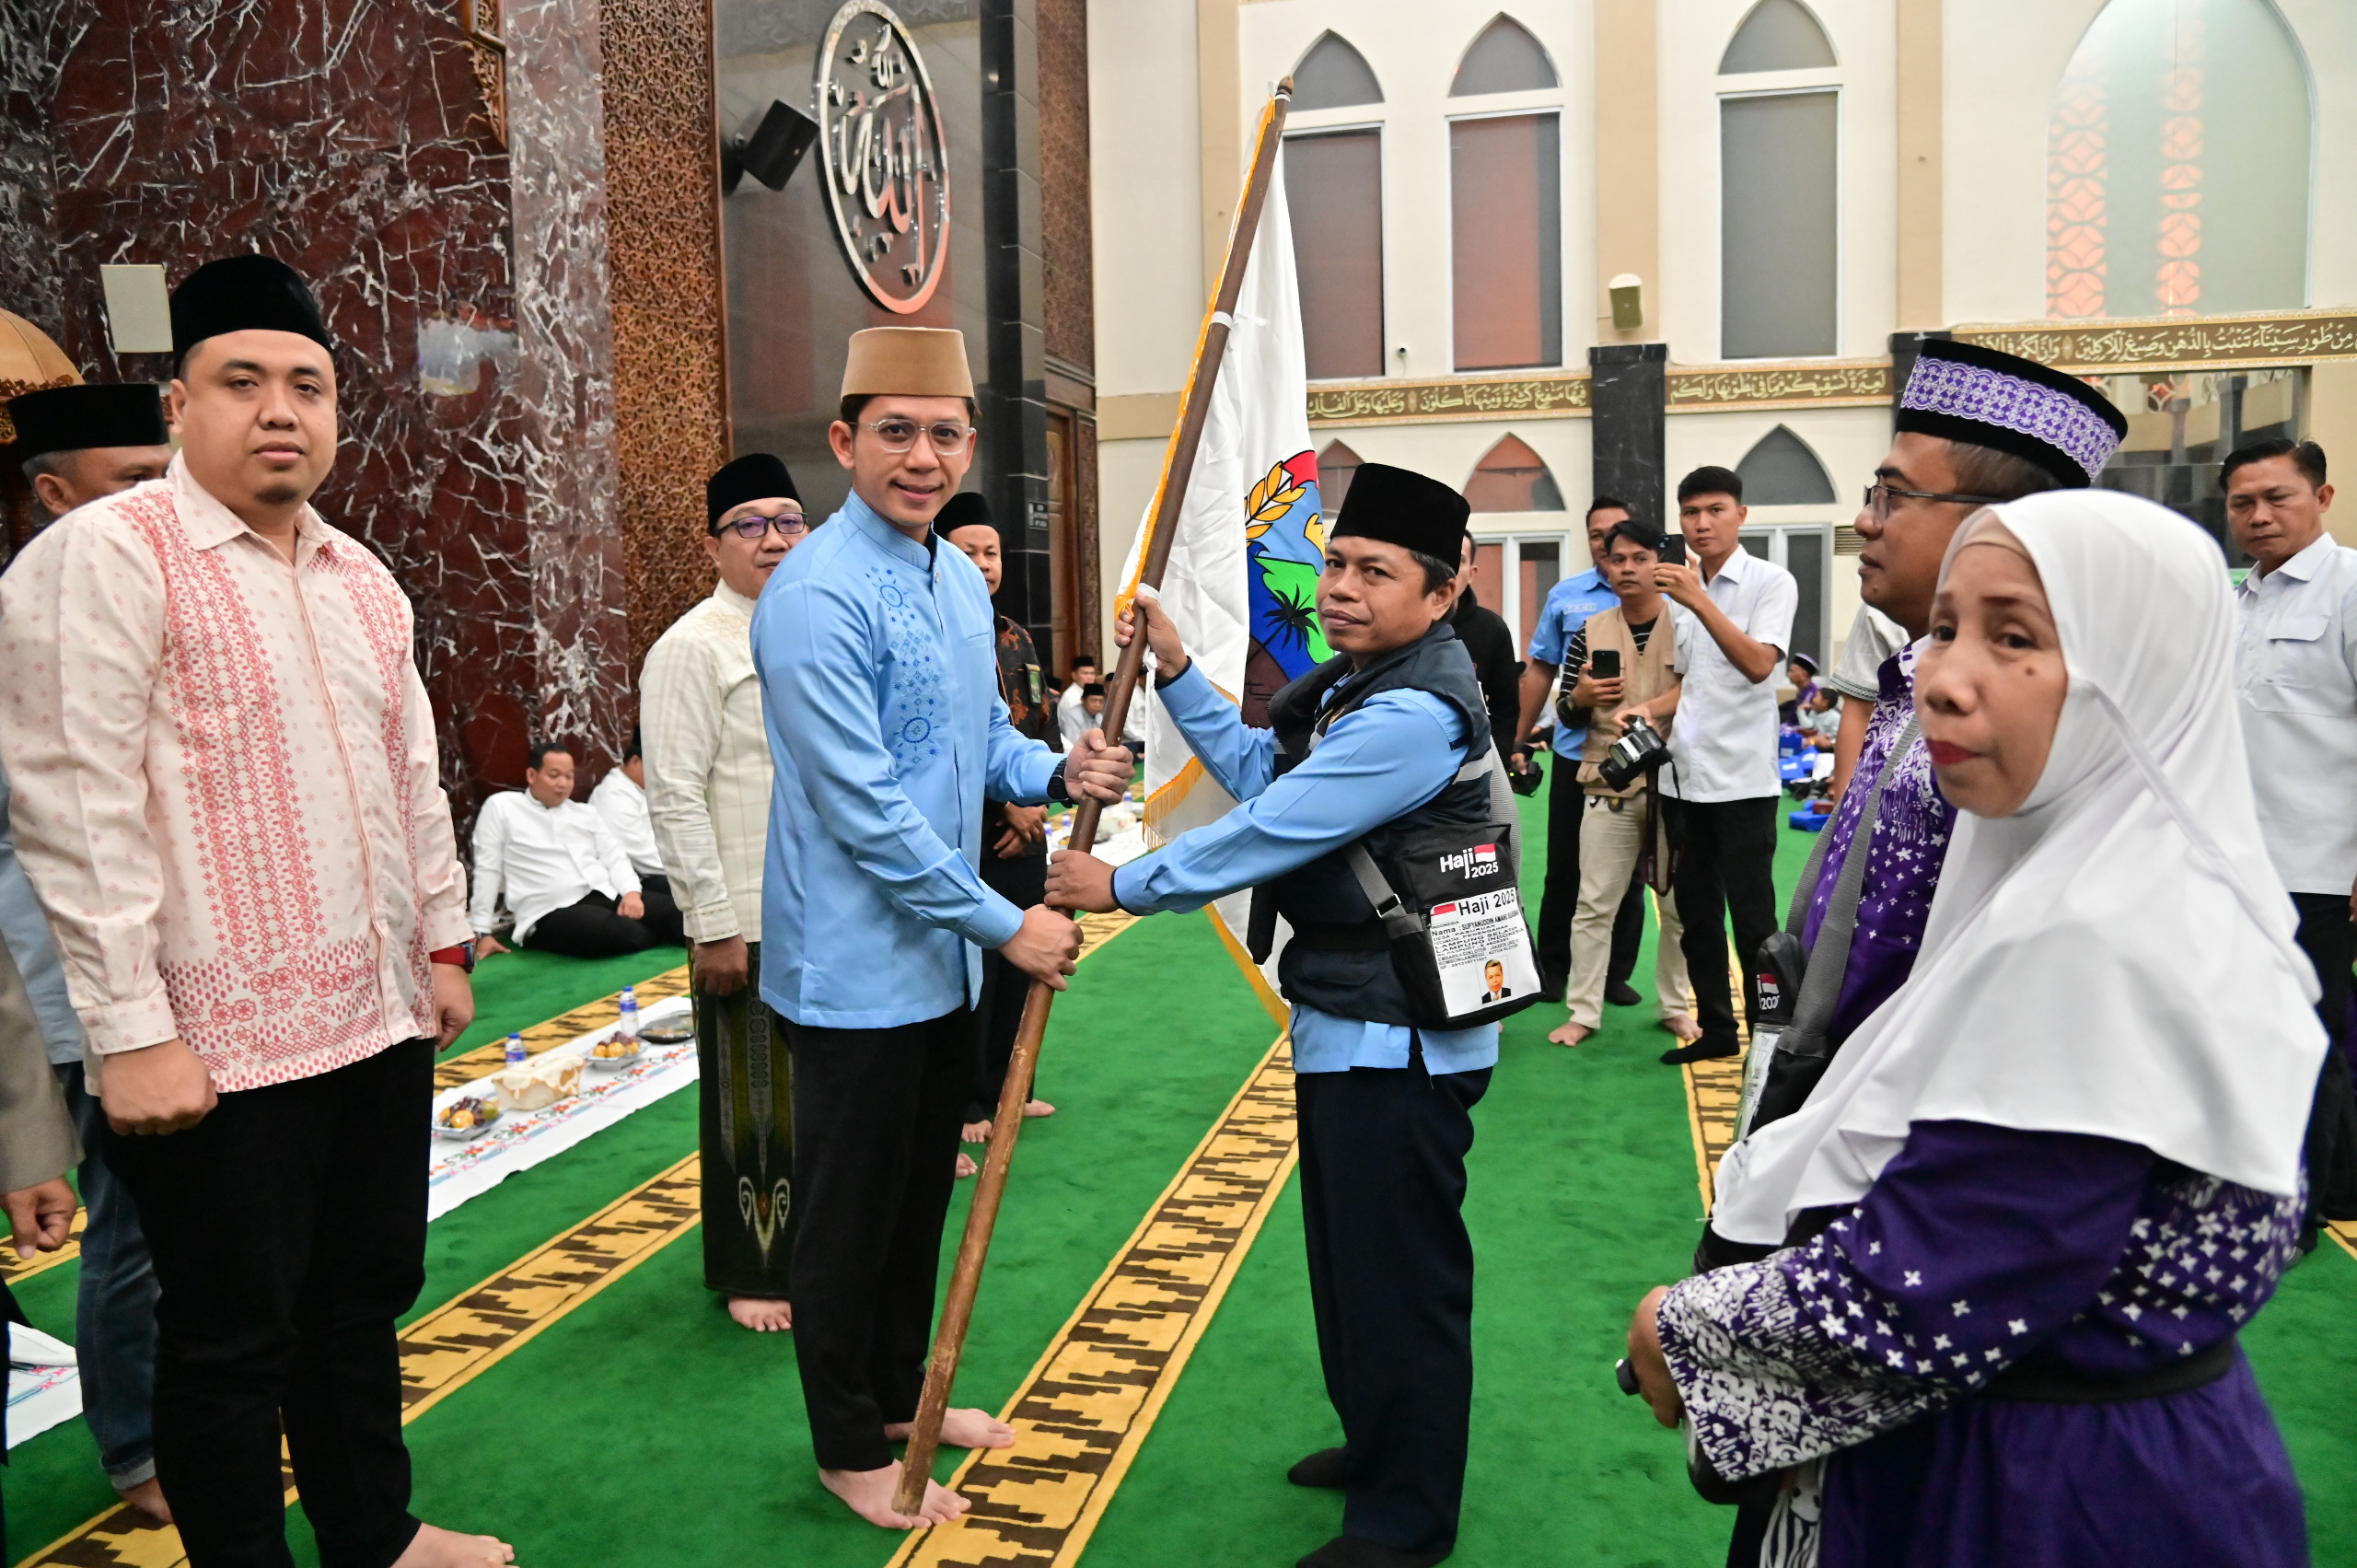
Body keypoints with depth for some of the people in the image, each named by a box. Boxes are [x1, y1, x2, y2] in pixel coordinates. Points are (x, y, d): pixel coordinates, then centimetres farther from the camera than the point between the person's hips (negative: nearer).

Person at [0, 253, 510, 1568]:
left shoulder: (363, 580, 12)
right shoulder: (107, 555, -10)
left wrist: (443, 942, 17)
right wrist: (130, 1031, -17)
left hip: (380, 1020, 7)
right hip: (220, 1045, -7)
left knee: (367, 1299, 19)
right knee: (234, 1342, 7)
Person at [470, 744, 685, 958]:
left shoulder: (586, 813, 20)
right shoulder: (500, 807, 6)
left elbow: (615, 858, 14)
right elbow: (487, 869, 3)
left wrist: (631, 892, -9)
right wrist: (482, 932, -2)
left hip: (608, 897, 5)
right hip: (553, 913, -5)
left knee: (677, 911, -25)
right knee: (629, 934, -33)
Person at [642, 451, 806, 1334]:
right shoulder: (692, 648, -10)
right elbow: (675, 798, -14)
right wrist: (713, 925, -17)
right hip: (750, 922, -6)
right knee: (750, 1103, 6)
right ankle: (750, 1272, 22)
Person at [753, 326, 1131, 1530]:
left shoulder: (960, 579, 8)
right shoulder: (817, 596, -20)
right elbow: (866, 807, -23)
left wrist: (1055, 772, -5)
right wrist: (1006, 925, -19)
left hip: (944, 956, 8)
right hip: (858, 966, -8)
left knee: (922, 1196, 21)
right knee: (850, 1214, 8)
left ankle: (901, 1394, 40)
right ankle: (850, 1448, 27)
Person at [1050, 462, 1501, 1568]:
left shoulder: (1416, 712, -25)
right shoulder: (1356, 681, 10)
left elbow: (1271, 830, -25)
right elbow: (1258, 772, 17)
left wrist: (1121, 887, -14)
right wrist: (1175, 673, 7)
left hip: (1397, 1041, -11)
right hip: (1350, 1023, 11)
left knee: (1399, 1270, 5)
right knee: (1346, 1251, 24)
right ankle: (1376, 1445, 45)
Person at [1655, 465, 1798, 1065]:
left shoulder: (1771, 582, -6)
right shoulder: (1679, 587, 11)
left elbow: (1759, 664, -22)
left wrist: (1699, 601, -28)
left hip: (1742, 779, -6)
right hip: (1681, 776, 6)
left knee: (1752, 918, -1)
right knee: (1696, 913, 13)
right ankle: (1715, 1029, 25)